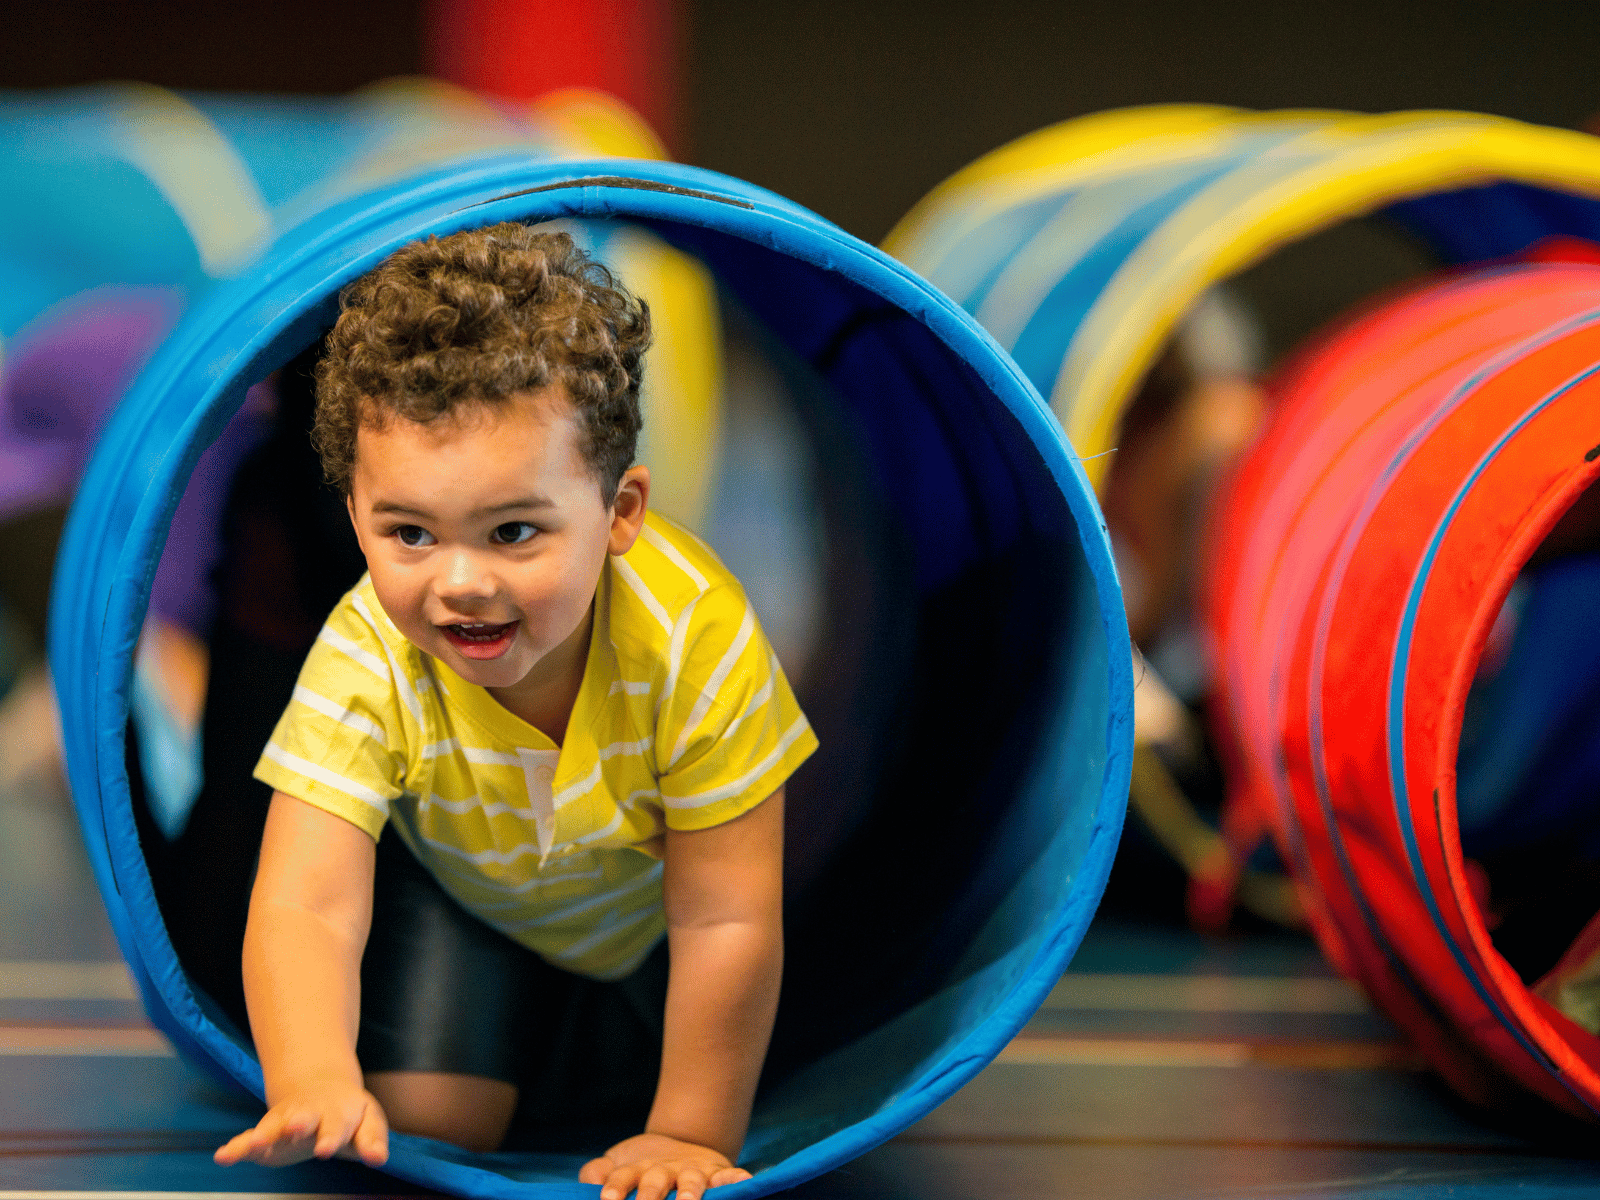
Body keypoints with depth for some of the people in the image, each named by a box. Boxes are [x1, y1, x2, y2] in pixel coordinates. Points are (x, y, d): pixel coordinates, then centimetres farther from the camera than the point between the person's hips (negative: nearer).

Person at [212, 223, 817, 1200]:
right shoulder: (367, 662, -36)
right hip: (466, 893, 0)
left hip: (652, 893, 0)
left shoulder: (693, 635, -40)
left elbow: (725, 921, -32)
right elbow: (304, 907, -42)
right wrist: (314, 1082, -62)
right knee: (425, 1122, -14)